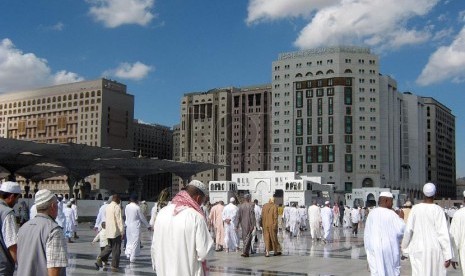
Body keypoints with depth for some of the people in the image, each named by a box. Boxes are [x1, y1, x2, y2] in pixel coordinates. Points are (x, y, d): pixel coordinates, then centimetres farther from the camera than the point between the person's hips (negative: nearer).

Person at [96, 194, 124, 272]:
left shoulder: (107, 207, 12)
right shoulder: (117, 207, -13)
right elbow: (119, 220, -17)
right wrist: (122, 231, -14)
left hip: (108, 231, 8)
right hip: (116, 231, -8)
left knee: (110, 246, 21)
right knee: (116, 249, 1)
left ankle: (100, 258, 5)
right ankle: (114, 266, 4)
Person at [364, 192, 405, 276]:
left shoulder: (372, 213, 2)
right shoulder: (391, 214, -12)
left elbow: (367, 233, 6)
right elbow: (402, 229, -11)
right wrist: (401, 218, 4)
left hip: (374, 249, 4)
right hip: (389, 248, -4)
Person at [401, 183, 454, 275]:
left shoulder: (415, 209, -4)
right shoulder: (438, 210, -10)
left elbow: (408, 230, -3)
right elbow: (443, 234, -13)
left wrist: (405, 246, 14)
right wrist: (448, 256, -10)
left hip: (418, 249, 1)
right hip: (434, 249, -1)